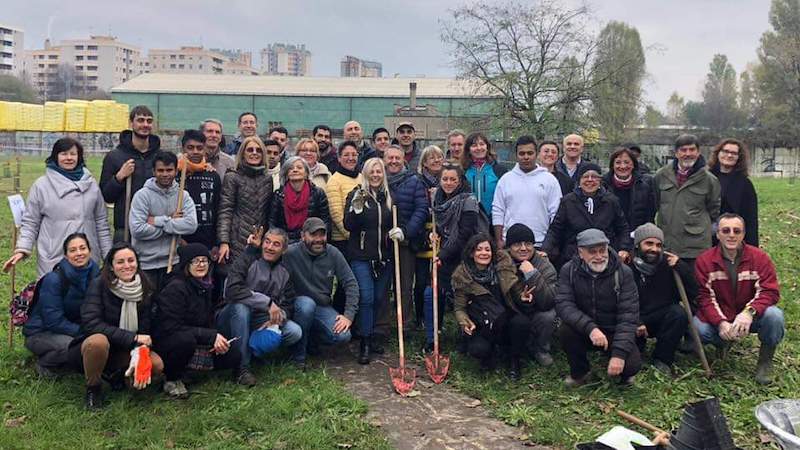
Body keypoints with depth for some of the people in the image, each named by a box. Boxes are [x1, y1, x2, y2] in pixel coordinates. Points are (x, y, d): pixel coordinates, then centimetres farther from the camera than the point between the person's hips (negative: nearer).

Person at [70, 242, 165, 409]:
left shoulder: (146, 289, -6)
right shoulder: (99, 284, -17)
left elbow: (145, 330, -8)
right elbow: (90, 323, -28)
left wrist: (138, 353, -29)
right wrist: (132, 337, -31)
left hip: (124, 350, 4)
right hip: (91, 346, -4)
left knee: (157, 365, -21)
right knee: (99, 341, -38)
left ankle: (114, 372, 10)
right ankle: (93, 387, -9)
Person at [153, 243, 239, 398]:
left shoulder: (207, 286, 5)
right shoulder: (175, 288, -19)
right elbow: (172, 327, -24)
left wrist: (218, 340, -10)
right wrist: (211, 336, -26)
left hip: (198, 343, 7)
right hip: (166, 343, -7)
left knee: (233, 357, -10)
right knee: (186, 339, -39)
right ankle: (172, 379, -11)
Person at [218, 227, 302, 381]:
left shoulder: (285, 273, 5)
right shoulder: (246, 261, -11)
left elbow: (288, 306, 2)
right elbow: (232, 289, -29)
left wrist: (277, 318, -22)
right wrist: (268, 302, -31)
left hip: (261, 323, 4)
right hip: (232, 321, -3)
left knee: (295, 332, -19)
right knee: (240, 306, -37)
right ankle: (242, 366, -25)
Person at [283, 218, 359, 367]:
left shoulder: (333, 254, -6)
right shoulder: (291, 253, -18)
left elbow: (351, 283, -5)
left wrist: (349, 315, -12)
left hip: (323, 307, 3)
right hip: (298, 305, -3)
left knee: (343, 336, -19)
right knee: (307, 304, -37)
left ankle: (308, 339, 12)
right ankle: (298, 355, -16)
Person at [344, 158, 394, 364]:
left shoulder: (389, 196, 10)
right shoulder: (356, 195, -2)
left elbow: (395, 223, 22)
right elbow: (348, 226, -8)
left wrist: (398, 230, 0)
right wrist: (356, 209, -25)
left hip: (384, 256, 4)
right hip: (361, 256, -4)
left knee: (379, 298, 8)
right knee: (366, 298, -10)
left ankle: (369, 334, 26)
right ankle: (365, 344, -2)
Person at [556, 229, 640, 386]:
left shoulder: (623, 273, -13)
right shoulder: (569, 270, -10)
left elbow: (628, 315, -18)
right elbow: (563, 304, -21)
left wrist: (619, 353, -29)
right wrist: (590, 328, -38)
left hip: (614, 331, -1)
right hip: (583, 330, 1)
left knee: (632, 364, -26)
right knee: (565, 331, -30)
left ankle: (624, 373, 14)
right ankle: (580, 372, 0)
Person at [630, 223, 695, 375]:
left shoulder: (668, 264, -3)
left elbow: (693, 293, -6)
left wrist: (680, 266, -18)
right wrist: (636, 323, -27)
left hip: (663, 319, 2)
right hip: (634, 320, -2)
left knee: (679, 313, -29)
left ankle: (662, 359, -12)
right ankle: (638, 345, 8)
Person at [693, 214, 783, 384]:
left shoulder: (759, 257, -8)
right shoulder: (704, 260, -9)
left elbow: (769, 292, -15)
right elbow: (705, 297, -13)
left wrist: (749, 312, -35)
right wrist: (721, 323, -30)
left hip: (750, 317, 0)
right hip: (718, 317, 0)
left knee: (774, 316, -32)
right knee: (698, 328, -29)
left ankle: (765, 360, -2)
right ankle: (723, 343, 10)